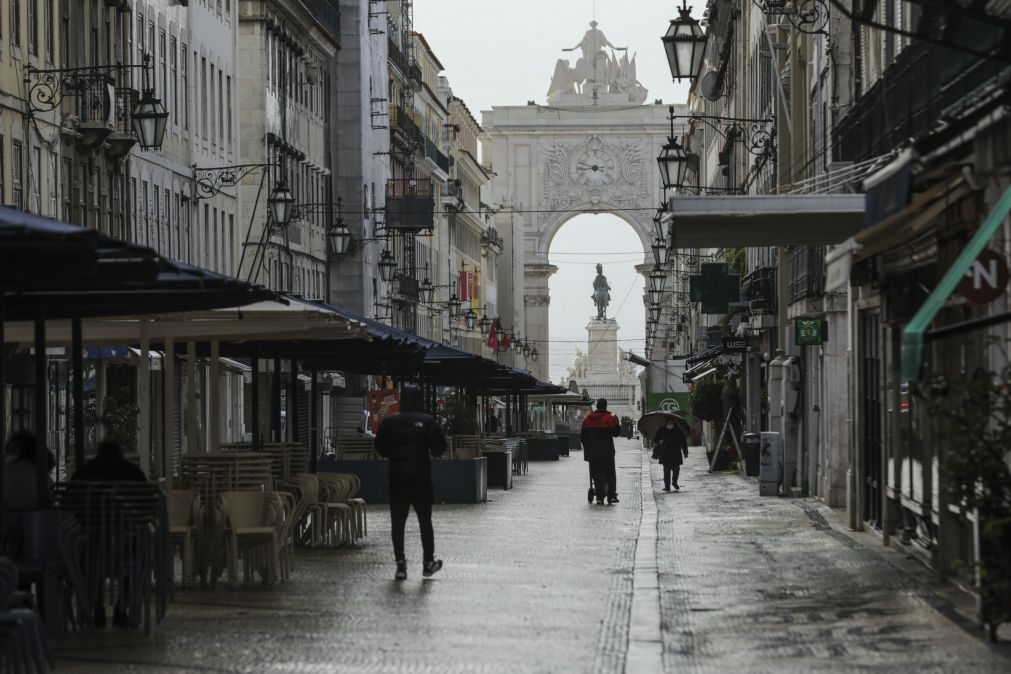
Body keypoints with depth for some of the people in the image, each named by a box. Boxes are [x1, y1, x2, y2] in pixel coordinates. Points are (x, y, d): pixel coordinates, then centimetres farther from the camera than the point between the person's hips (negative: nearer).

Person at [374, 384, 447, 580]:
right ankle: (428, 562, 16)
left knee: (398, 523, 4)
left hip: (397, 480, 0)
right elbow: (439, 448, -5)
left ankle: (400, 564, -1)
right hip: (421, 479, 0)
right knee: (425, 521, 12)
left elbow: (380, 449, 3)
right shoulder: (427, 421, -6)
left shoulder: (389, 422, -2)